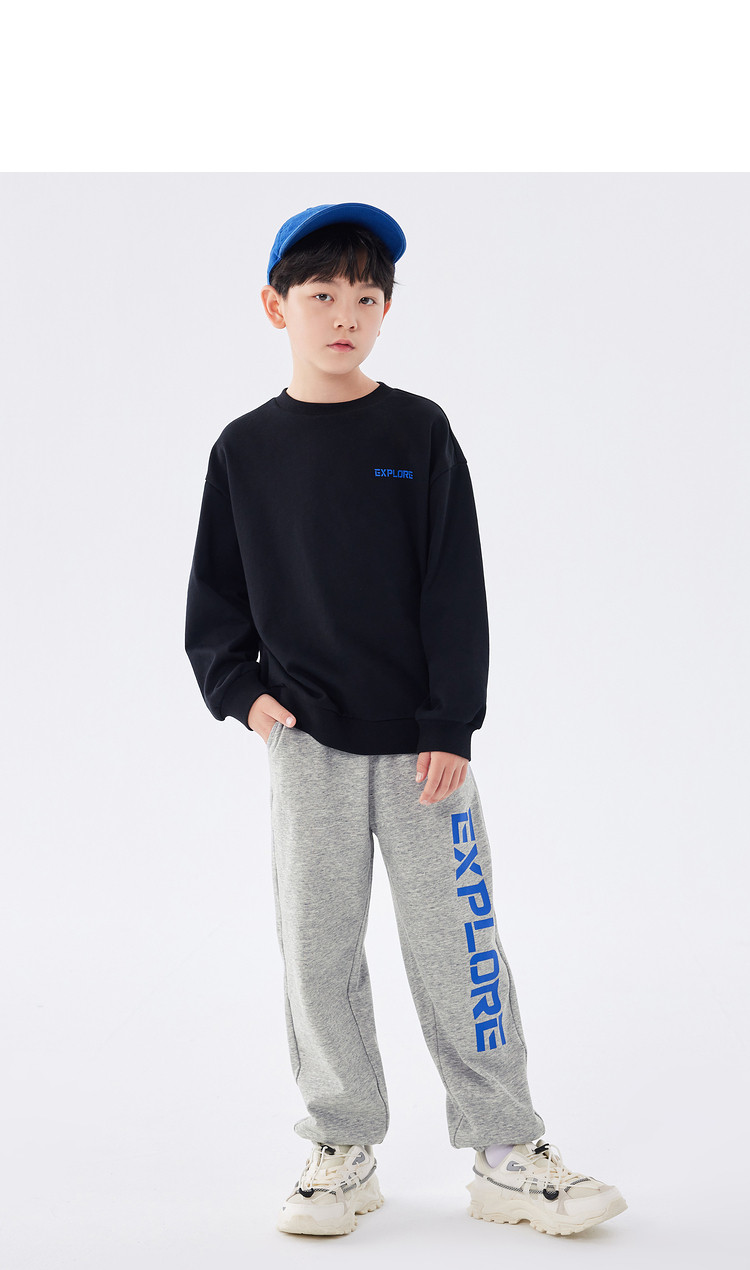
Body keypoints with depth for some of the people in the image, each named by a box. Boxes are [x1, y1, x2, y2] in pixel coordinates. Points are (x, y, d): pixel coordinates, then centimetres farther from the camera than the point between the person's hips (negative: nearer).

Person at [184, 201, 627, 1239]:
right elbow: (216, 594, 11)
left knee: (459, 947, 2)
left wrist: (451, 727, -8)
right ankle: (343, 1151, 19)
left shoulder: (420, 433, 0)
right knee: (318, 952, 5)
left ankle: (508, 1158, 12)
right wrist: (243, 691, -4)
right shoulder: (245, 450, 5)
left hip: (420, 741, -1)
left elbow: (457, 590, -2)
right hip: (308, 741, 1)